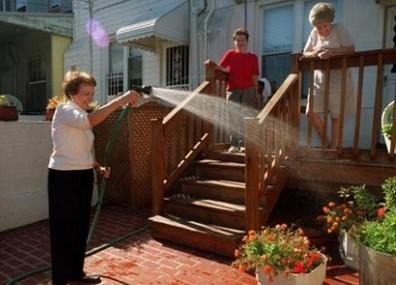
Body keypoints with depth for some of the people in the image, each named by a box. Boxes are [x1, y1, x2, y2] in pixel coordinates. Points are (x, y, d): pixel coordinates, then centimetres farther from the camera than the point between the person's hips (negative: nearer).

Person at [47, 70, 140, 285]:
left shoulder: (82, 116, 14)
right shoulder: (64, 111, -13)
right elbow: (90, 120, -35)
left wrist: (98, 168, 6)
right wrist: (120, 100, -35)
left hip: (83, 176, 9)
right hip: (63, 177, -9)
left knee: (81, 227, 16)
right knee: (63, 230, 1)